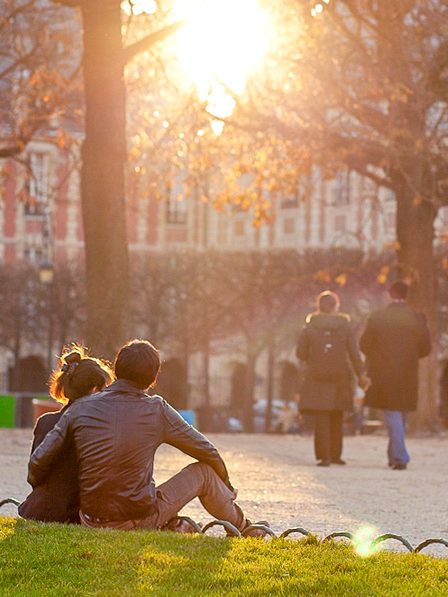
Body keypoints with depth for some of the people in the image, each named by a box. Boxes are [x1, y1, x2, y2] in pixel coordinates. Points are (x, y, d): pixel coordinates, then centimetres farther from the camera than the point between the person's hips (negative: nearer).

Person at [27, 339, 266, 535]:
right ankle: (243, 527, 36)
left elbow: (39, 461, -5)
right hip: (140, 519, -3)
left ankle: (172, 525, 32)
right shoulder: (157, 410, -6)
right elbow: (208, 453, 5)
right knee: (204, 471, 17)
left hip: (92, 522, 3)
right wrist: (226, 485, 25)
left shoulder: (81, 408, -4)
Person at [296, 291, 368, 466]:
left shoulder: (309, 327, -2)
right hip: (340, 378, 1)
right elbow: (354, 353, -5)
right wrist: (361, 375, -2)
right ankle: (335, 454, 17)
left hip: (316, 378, -1)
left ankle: (323, 456, -10)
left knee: (321, 418, -1)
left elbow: (300, 353, 0)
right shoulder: (345, 326, -1)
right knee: (336, 418, 14)